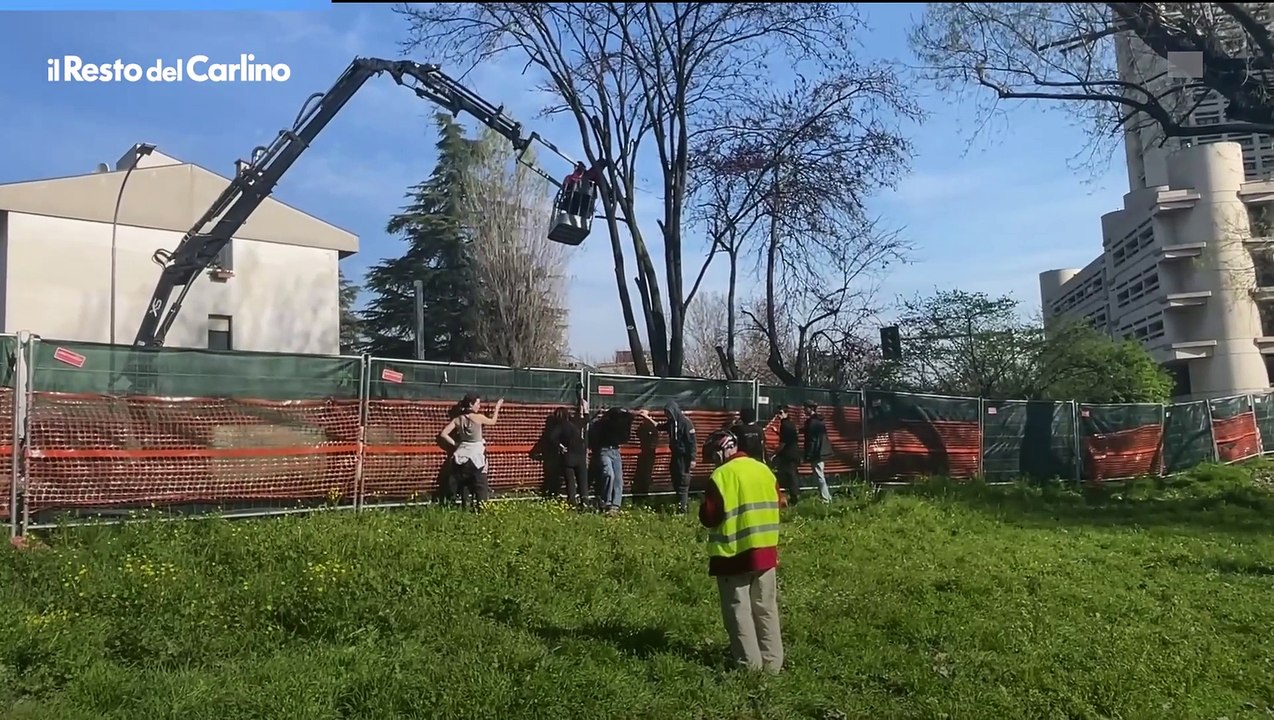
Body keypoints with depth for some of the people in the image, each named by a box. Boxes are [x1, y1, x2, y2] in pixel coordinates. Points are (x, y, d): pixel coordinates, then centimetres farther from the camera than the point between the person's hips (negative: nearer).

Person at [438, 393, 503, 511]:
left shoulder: (458, 419, 0)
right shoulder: (479, 417, -11)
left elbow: (443, 434, -3)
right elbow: (493, 421, 9)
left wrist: (455, 443, 5)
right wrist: (497, 407, 21)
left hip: (462, 457, 4)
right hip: (476, 456, -4)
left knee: (464, 486, 12)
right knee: (481, 486, 2)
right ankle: (481, 508, -4)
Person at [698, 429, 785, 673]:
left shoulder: (722, 476, -16)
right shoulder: (764, 470, 4)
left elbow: (708, 517, -15)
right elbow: (776, 504, 14)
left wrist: (705, 509, 5)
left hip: (734, 554, -6)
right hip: (765, 550, 6)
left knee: (739, 612, 4)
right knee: (766, 609, 14)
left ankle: (750, 664, 6)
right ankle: (772, 662, 18)